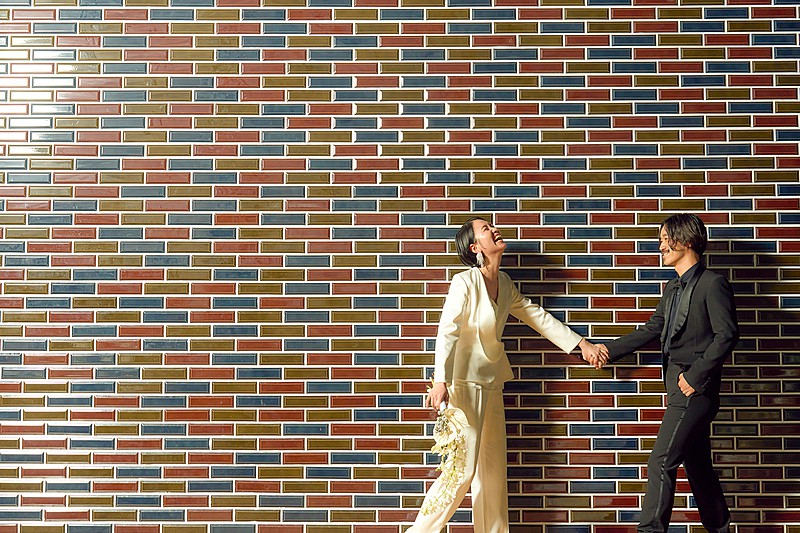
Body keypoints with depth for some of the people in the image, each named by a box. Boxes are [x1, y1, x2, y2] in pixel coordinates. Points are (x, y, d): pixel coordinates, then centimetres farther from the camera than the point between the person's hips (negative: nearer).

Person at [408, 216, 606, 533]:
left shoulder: (504, 283, 9)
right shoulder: (464, 282, -14)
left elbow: (539, 317, 16)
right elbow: (447, 332, -21)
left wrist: (581, 344, 14)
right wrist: (440, 381, -31)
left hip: (491, 384, 8)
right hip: (464, 383, -8)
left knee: (493, 469, 11)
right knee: (464, 468, -7)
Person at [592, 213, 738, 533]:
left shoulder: (712, 284, -10)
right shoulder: (673, 288, 16)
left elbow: (727, 335, -17)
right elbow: (652, 330, 20)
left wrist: (695, 376, -18)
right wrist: (610, 350, 14)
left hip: (695, 387, -9)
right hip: (679, 387, 9)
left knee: (661, 462, -11)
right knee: (697, 465, 16)